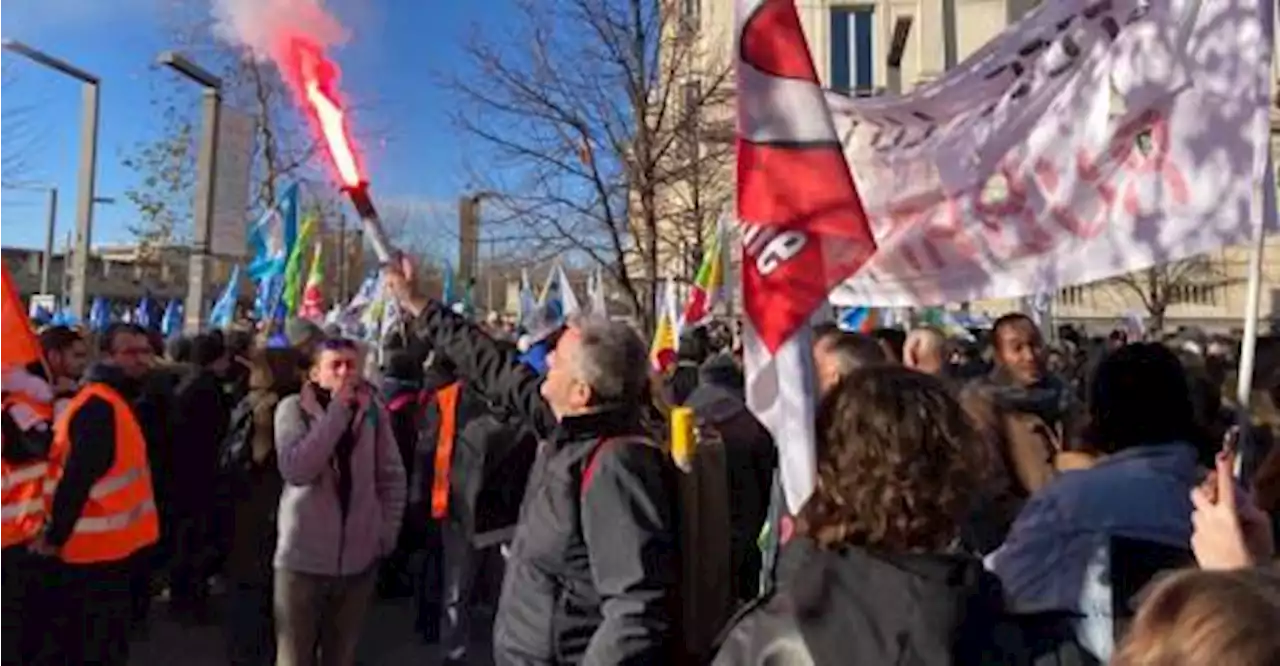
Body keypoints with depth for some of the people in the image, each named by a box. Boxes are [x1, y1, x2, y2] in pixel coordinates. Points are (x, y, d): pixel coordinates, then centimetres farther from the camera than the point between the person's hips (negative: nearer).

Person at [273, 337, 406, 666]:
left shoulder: (374, 410, 1)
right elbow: (295, 470, -23)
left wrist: (387, 534, 3)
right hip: (303, 556, -2)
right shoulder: (293, 408, -7)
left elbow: (393, 477, 6)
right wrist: (337, 410, -22)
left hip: (360, 556, 2)